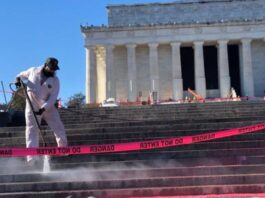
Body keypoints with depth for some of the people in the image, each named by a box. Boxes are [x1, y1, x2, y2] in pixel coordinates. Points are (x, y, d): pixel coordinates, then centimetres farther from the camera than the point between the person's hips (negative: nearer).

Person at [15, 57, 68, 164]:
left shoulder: (55, 80, -4)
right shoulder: (33, 71, -2)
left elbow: (53, 97, -11)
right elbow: (22, 75, 17)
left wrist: (43, 108, -24)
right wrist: (18, 79, -7)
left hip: (48, 107, 1)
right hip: (33, 107, -1)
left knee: (59, 128, 0)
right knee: (32, 130, -8)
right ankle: (32, 158, -10)